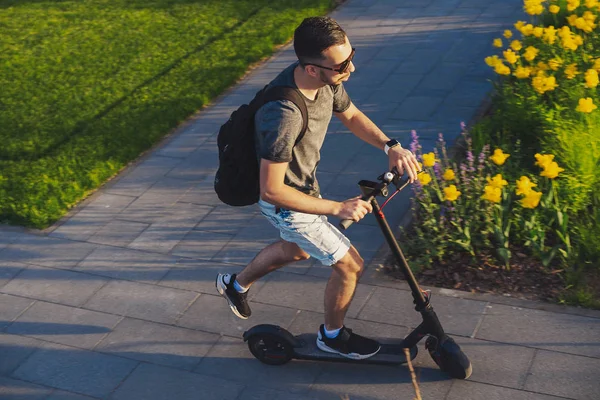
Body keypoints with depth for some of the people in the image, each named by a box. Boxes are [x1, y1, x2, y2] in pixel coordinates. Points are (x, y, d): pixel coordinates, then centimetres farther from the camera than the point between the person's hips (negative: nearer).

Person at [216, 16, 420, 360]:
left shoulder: (328, 81, -16)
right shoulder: (284, 115, -41)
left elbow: (351, 115, 5)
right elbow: (271, 191, -34)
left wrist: (391, 146, -10)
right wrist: (338, 209, -30)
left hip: (305, 182, 9)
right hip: (287, 201, -8)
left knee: (297, 249, 33)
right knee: (351, 265, 4)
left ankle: (236, 284, 56)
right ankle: (333, 335, 32)